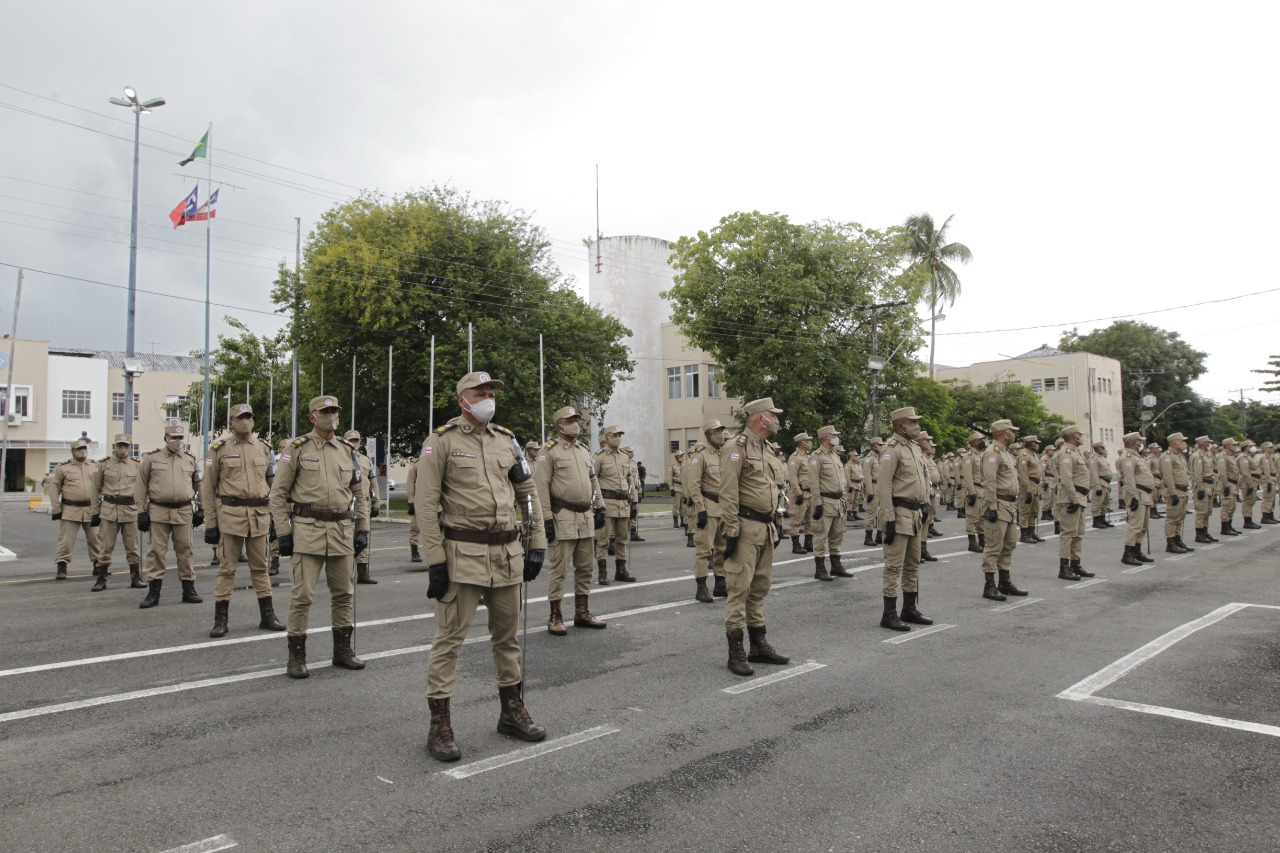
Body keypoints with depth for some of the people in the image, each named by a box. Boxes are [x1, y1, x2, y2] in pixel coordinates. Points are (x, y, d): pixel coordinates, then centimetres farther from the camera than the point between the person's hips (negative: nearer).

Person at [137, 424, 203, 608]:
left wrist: (201, 509, 10)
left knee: (185, 550, 6)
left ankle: (189, 590, 14)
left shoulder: (191, 460, 9)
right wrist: (141, 511, 0)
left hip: (184, 512, 1)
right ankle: (153, 591, 8)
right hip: (158, 511, -1)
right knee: (156, 551, 1)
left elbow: (199, 486, 15)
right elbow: (141, 486, 4)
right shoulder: (152, 458, 3)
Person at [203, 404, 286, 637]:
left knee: (260, 567, 10)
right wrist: (210, 524, -3)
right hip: (230, 515, -3)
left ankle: (267, 616, 17)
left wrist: (274, 517, 10)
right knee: (227, 568, 2)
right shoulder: (219, 449, 0)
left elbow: (272, 485, 14)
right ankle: (221, 620, 10)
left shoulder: (264, 449, 9)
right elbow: (208, 489, 1)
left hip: (259, 516, 3)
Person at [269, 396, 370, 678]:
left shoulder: (348, 451, 11)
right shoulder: (297, 449, -1)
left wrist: (362, 529, 9)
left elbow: (360, 494, 16)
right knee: (302, 594, -4)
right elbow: (278, 493, -1)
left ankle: (343, 650, 23)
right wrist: (283, 533, -6)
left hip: (342, 530, 4)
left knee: (343, 593, 10)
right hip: (308, 529, -4)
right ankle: (296, 656, 8)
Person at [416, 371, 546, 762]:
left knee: (507, 634, 15)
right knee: (450, 637, -2)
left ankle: (512, 711, 29)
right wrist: (435, 561, -14)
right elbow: (427, 503, -9)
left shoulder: (506, 440, 10)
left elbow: (528, 492, 15)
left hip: (507, 553, 6)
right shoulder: (442, 441, -5)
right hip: (462, 553, -5)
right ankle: (440, 725, 8)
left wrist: (537, 544, 8)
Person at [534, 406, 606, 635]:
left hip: (586, 518, 7)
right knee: (559, 568, -3)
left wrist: (599, 507, 15)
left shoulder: (584, 450, 16)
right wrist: (546, 519, -16)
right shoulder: (548, 451, -7)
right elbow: (541, 487, -12)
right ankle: (555, 617, 6)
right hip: (563, 519, -7)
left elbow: (593, 480, 22)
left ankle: (582, 613, 23)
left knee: (585, 567, 12)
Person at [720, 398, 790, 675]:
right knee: (739, 588, -5)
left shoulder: (767, 450, 16)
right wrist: (731, 530, -20)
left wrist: (776, 523, 18)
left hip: (766, 530, 9)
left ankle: (759, 644, 24)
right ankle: (736, 652, 0)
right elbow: (728, 494, -17)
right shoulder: (737, 448, -12)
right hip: (746, 528, -9)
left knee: (760, 588, 14)